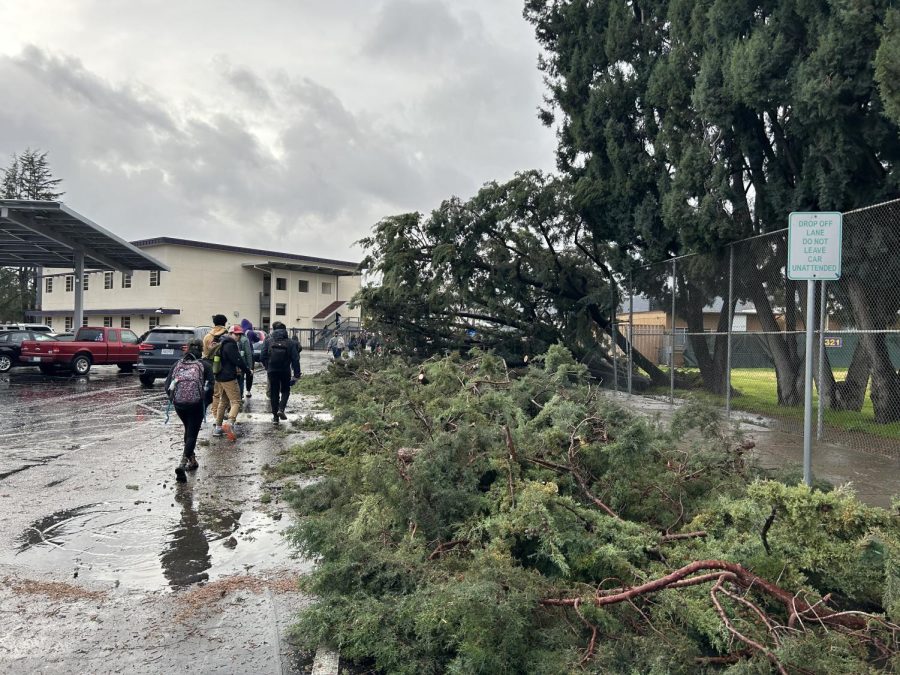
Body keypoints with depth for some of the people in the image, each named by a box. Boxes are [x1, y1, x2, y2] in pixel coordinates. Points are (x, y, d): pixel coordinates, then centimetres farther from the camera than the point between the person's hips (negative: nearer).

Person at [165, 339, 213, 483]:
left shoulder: (178, 364, 14)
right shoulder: (205, 365, 5)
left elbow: (167, 386, 6)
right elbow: (210, 387, -5)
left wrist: (174, 399, 19)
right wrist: (206, 403, 8)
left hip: (178, 403, 4)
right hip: (196, 404, -4)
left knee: (188, 430, 26)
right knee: (192, 433, 3)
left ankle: (191, 460, 35)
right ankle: (182, 464, -16)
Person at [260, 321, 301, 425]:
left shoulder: (268, 341, -2)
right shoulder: (290, 342, -3)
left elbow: (262, 357, -4)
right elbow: (295, 359, -7)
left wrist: (267, 367, 14)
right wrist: (296, 375, -4)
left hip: (272, 371, 0)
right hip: (285, 371, 0)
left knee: (273, 393, 10)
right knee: (285, 391, 18)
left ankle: (275, 416, 12)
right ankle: (281, 409, -4)